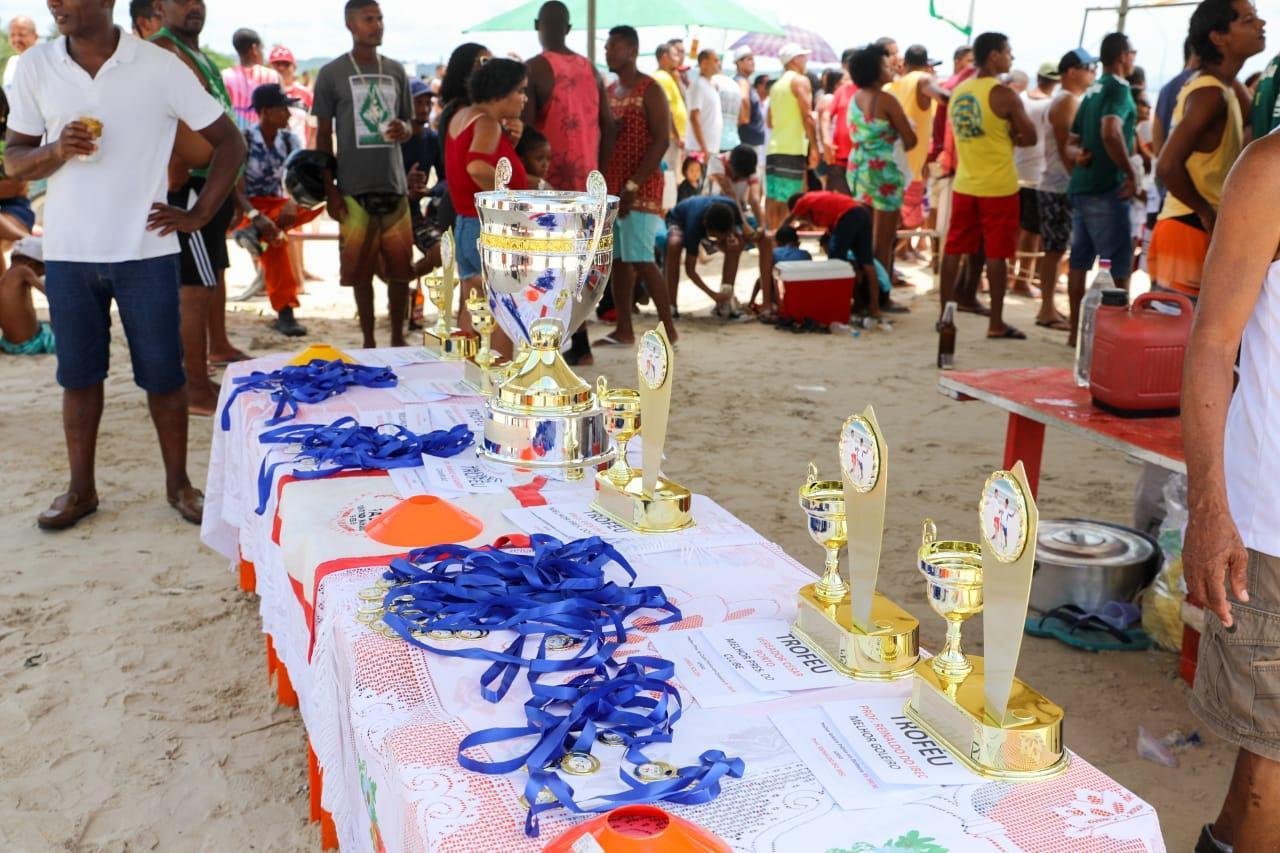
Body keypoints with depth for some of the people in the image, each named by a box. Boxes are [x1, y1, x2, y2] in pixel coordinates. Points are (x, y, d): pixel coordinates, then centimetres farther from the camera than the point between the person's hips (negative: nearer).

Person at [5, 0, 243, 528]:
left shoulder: (160, 67, -6)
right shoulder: (34, 67, 1)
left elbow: (229, 142, 2)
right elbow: (13, 160, 6)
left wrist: (199, 215, -3)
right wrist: (54, 152, -15)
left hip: (145, 252, -2)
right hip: (67, 255, 2)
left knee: (162, 372, 5)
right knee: (78, 374, 11)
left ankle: (178, 483, 21)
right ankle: (81, 488, 24)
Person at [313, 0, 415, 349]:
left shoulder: (396, 72, 10)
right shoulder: (331, 74, 1)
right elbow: (323, 136, 2)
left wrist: (404, 129, -9)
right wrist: (329, 191, -4)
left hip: (394, 186, 3)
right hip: (354, 190, -3)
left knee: (400, 269, 4)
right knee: (360, 271, 4)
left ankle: (398, 338, 17)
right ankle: (368, 342, 15)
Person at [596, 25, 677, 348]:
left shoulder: (650, 90, -7)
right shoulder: (608, 91, 15)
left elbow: (661, 141, -14)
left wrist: (632, 185, -20)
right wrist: (603, 184, 4)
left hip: (641, 189, -7)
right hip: (611, 187, 8)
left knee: (641, 260, -11)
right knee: (617, 259, 7)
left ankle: (668, 328, -3)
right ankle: (624, 330, 12)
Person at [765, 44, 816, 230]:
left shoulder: (776, 85, 19)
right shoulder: (800, 81, -4)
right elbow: (807, 116, -13)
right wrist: (814, 147, -13)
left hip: (774, 148, 8)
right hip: (793, 149, -8)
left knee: (773, 197, 6)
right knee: (788, 200, -7)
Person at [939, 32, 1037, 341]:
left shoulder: (958, 92, 8)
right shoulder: (1003, 94, -12)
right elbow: (1030, 137, -7)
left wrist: (1001, 138, 9)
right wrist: (1010, 138, 10)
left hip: (964, 184, 6)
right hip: (998, 187, -6)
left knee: (954, 250, 9)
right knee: (996, 254, -1)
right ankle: (996, 323, 3)